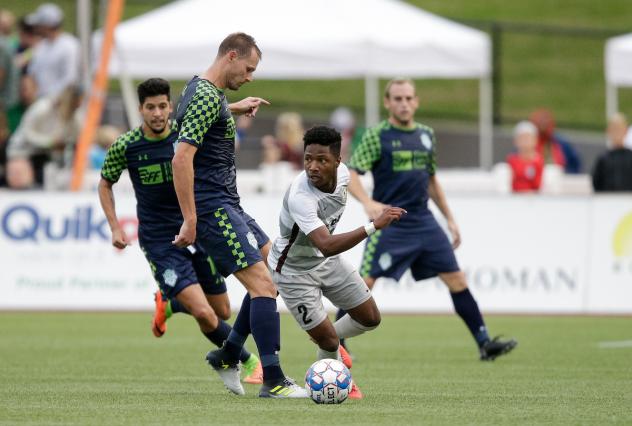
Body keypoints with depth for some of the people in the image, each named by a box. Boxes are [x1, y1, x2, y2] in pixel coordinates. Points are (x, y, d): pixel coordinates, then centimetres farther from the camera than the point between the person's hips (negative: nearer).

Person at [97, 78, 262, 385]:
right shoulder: (125, 146, -8)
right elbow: (105, 184, 8)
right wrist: (115, 227, -1)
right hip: (160, 241, -3)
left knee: (223, 313, 12)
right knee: (204, 315, -18)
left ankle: (167, 304, 39)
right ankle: (248, 361, 5)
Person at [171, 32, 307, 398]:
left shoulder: (205, 90, 15)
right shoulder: (206, 96, -17)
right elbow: (182, 157, -25)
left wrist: (235, 108, 40)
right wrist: (190, 221, -25)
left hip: (227, 206, 11)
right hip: (213, 208, -11)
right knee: (263, 284, -15)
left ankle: (228, 356, 19)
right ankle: (273, 381, -16)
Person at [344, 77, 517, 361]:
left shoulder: (426, 135, 13)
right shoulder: (377, 136, -5)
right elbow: (350, 173, -13)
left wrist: (450, 219, 21)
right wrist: (368, 202, -30)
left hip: (424, 223, 5)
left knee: (456, 279, 0)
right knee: (366, 282, -10)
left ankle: (484, 343, 4)